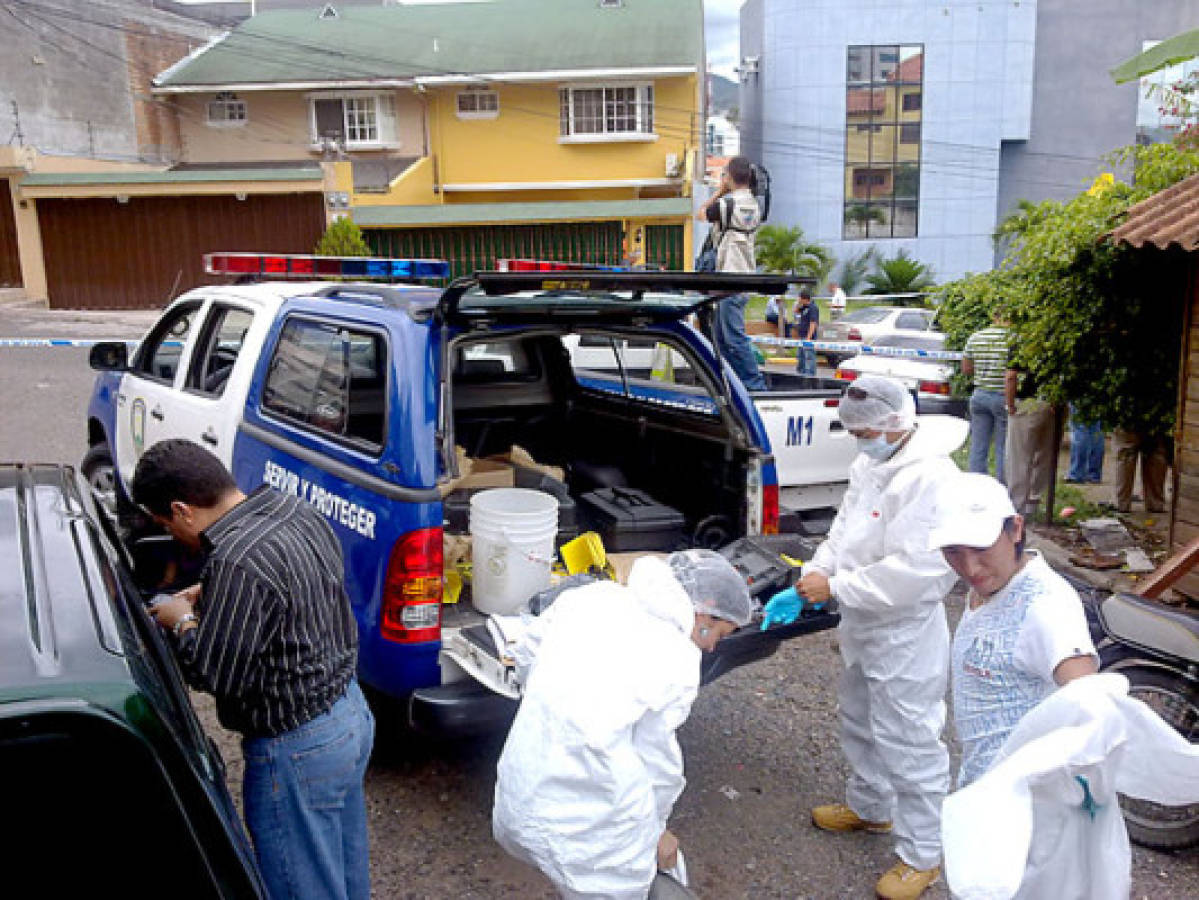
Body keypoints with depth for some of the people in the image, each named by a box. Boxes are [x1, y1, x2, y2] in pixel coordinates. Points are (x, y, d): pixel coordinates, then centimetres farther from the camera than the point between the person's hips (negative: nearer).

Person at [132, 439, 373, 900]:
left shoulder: (234, 565, -28)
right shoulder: (300, 513, 0)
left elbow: (214, 674, -22)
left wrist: (182, 622, -5)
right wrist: (213, 596, 10)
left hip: (297, 750, -9)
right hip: (352, 711, 9)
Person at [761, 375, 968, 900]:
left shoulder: (929, 477, -26)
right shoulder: (870, 463, 5)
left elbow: (913, 570, -29)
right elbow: (843, 532, 10)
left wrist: (835, 587, -23)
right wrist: (807, 583, -3)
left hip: (905, 635, -10)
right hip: (865, 627, 10)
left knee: (907, 744, 3)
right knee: (860, 723, 26)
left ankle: (922, 856, 22)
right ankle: (869, 807, 48)